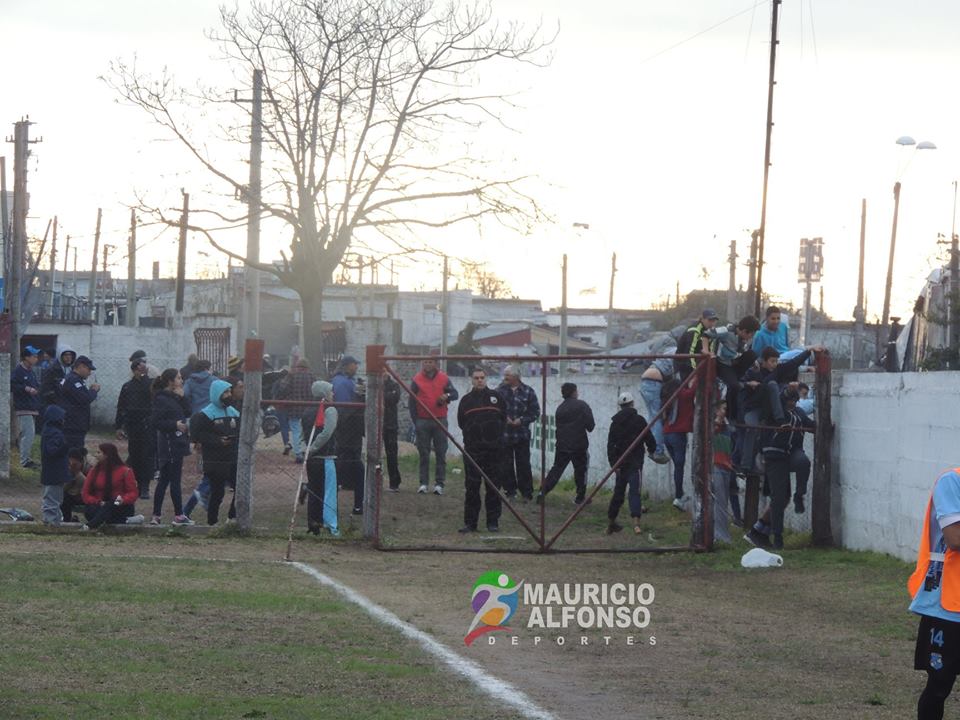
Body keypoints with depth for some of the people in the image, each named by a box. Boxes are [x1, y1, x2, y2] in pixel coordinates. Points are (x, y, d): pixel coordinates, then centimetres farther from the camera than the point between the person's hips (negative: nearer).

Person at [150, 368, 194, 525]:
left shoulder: (175, 397, 15)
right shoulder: (162, 399, -12)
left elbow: (187, 413, 10)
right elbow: (155, 421, -18)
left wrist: (182, 398, -1)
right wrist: (175, 425, -21)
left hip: (177, 444, 9)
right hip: (169, 444, -9)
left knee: (164, 480, 10)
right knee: (175, 480, -5)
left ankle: (156, 515, 13)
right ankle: (178, 515, 0)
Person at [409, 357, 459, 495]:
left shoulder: (443, 378, 5)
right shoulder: (417, 380, 2)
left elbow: (455, 393, 8)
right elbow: (412, 402, 3)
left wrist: (447, 396, -16)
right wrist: (415, 420, -4)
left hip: (440, 420, 1)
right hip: (422, 421, -1)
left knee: (441, 453, 0)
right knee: (423, 454, 2)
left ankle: (439, 483, 3)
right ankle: (423, 483, 7)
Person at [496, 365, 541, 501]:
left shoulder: (528, 392, 0)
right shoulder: (501, 390, 3)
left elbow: (535, 412, 3)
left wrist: (521, 420, -10)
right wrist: (504, 418, -11)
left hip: (522, 434, -1)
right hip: (504, 433, 1)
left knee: (523, 464, 0)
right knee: (506, 464, 4)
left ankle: (526, 492, 7)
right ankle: (510, 490, 14)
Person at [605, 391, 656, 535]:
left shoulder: (615, 422, 6)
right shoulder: (639, 420, -5)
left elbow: (611, 444, 0)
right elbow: (649, 438, -2)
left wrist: (613, 463, -3)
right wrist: (652, 449, 21)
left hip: (620, 462, 4)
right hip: (635, 462, -4)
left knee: (618, 491, 16)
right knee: (634, 491, -9)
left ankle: (611, 522, 23)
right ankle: (636, 522, -25)